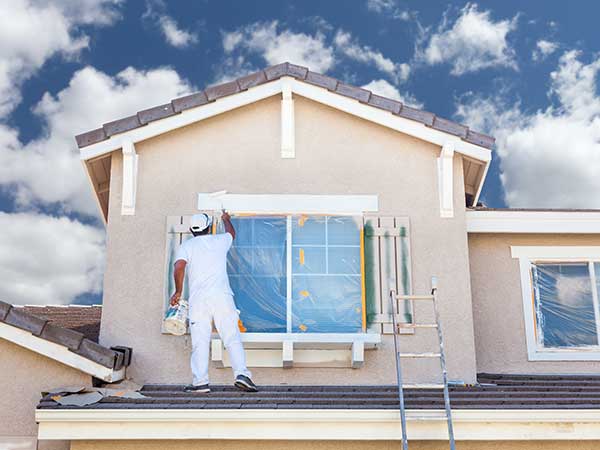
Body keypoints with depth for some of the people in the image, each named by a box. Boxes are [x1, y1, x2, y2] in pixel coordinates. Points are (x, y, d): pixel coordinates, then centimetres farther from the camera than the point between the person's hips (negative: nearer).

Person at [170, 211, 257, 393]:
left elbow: (179, 266, -8)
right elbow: (231, 233, 40)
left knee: (200, 342, 0)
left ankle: (200, 381, -4)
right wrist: (226, 219, 60)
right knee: (233, 338, -1)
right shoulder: (220, 241, 16)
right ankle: (242, 373, -13)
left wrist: (178, 291, 1)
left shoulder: (186, 246, 10)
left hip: (198, 298, -1)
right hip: (222, 296, 1)